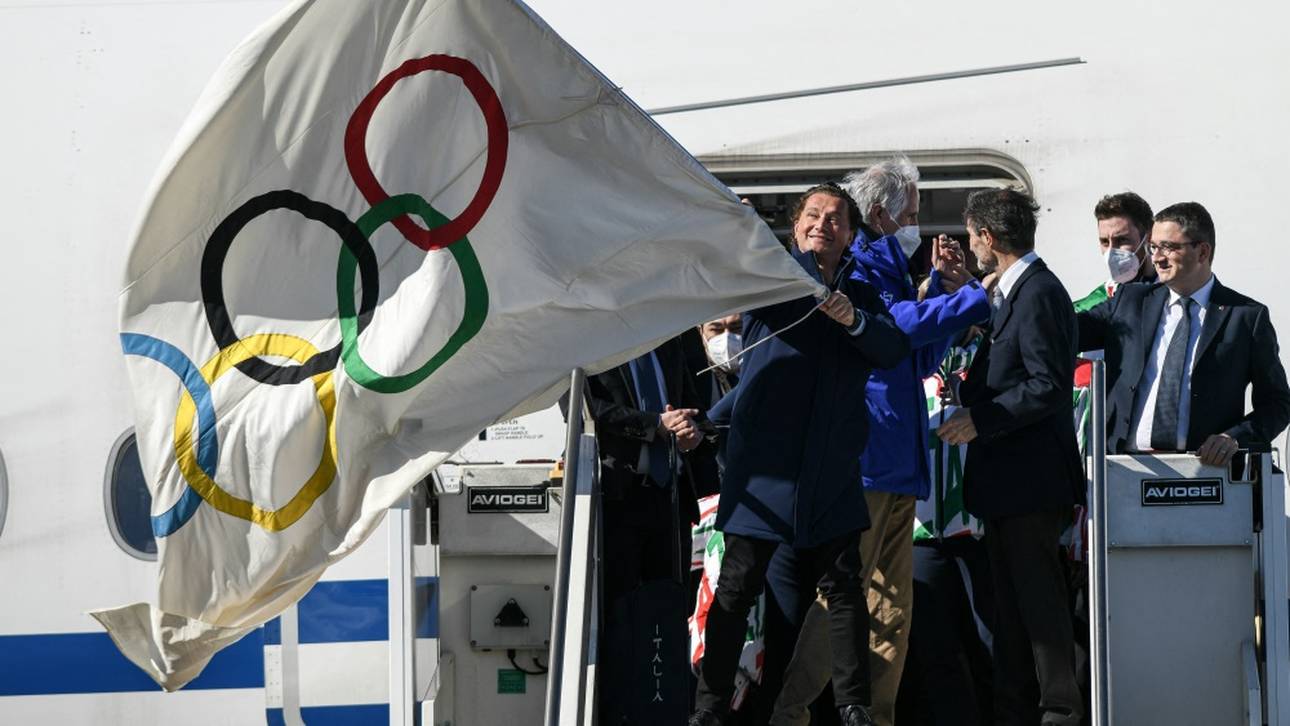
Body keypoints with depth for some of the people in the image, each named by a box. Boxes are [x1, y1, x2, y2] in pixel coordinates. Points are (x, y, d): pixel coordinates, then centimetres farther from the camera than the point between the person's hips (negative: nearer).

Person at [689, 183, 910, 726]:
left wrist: (855, 320, -16)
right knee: (737, 585, -3)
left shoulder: (862, 297, 16)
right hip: (763, 460, -3)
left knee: (844, 586, 1)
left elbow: (894, 350, -2)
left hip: (832, 470, 3)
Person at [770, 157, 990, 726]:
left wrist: (945, 288, 15)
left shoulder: (888, 271, 22)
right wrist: (976, 296, -17)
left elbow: (920, 359, 26)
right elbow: (899, 325, -24)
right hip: (861, 461, -10)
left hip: (898, 465, 10)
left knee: (892, 605, 9)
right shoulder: (852, 270, -7)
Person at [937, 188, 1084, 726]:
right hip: (1008, 480, 10)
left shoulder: (1038, 294, -15)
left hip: (1032, 478, -10)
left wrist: (980, 420, -19)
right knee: (1011, 602, 13)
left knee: (1039, 598, -7)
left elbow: (1049, 387, -21)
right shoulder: (1015, 293, 16)